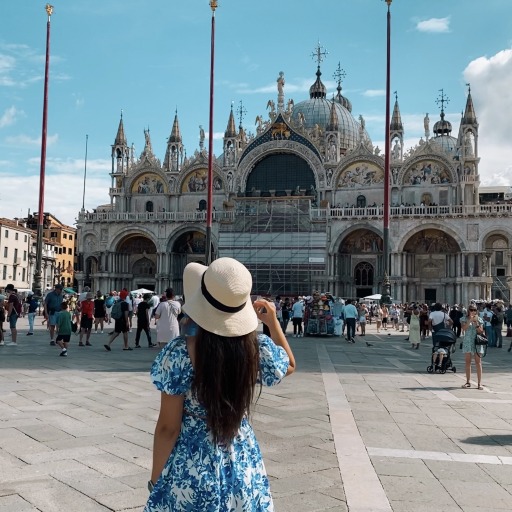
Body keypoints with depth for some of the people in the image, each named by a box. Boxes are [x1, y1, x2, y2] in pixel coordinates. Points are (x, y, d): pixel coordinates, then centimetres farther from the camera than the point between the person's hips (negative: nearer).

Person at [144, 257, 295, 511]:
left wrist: (155, 479, -2)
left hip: (190, 471, -3)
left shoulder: (180, 354, -22)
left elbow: (168, 428, -15)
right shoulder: (259, 350, -13)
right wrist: (273, 321, 8)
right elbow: (289, 365, 11)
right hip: (243, 469, 3)